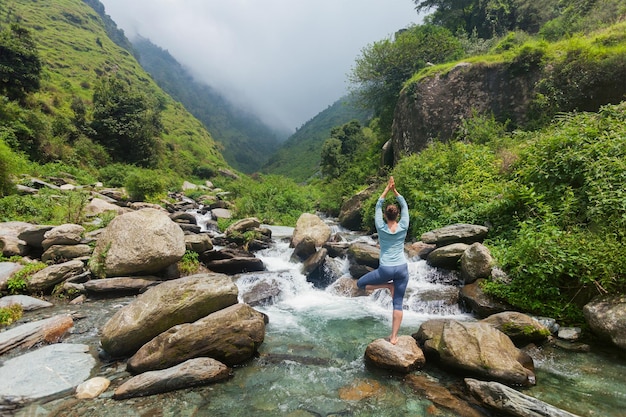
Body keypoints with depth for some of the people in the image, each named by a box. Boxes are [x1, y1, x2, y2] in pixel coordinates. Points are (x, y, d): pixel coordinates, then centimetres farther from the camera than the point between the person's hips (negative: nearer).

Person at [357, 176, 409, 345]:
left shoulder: (381, 228, -7)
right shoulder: (403, 228, -3)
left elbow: (378, 206, 3)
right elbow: (405, 206, 8)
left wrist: (387, 189, 5)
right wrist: (395, 190, 7)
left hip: (385, 269, -3)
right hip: (402, 268, 3)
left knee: (360, 284, 18)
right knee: (398, 304, 10)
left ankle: (388, 286, 8)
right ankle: (393, 337, 10)